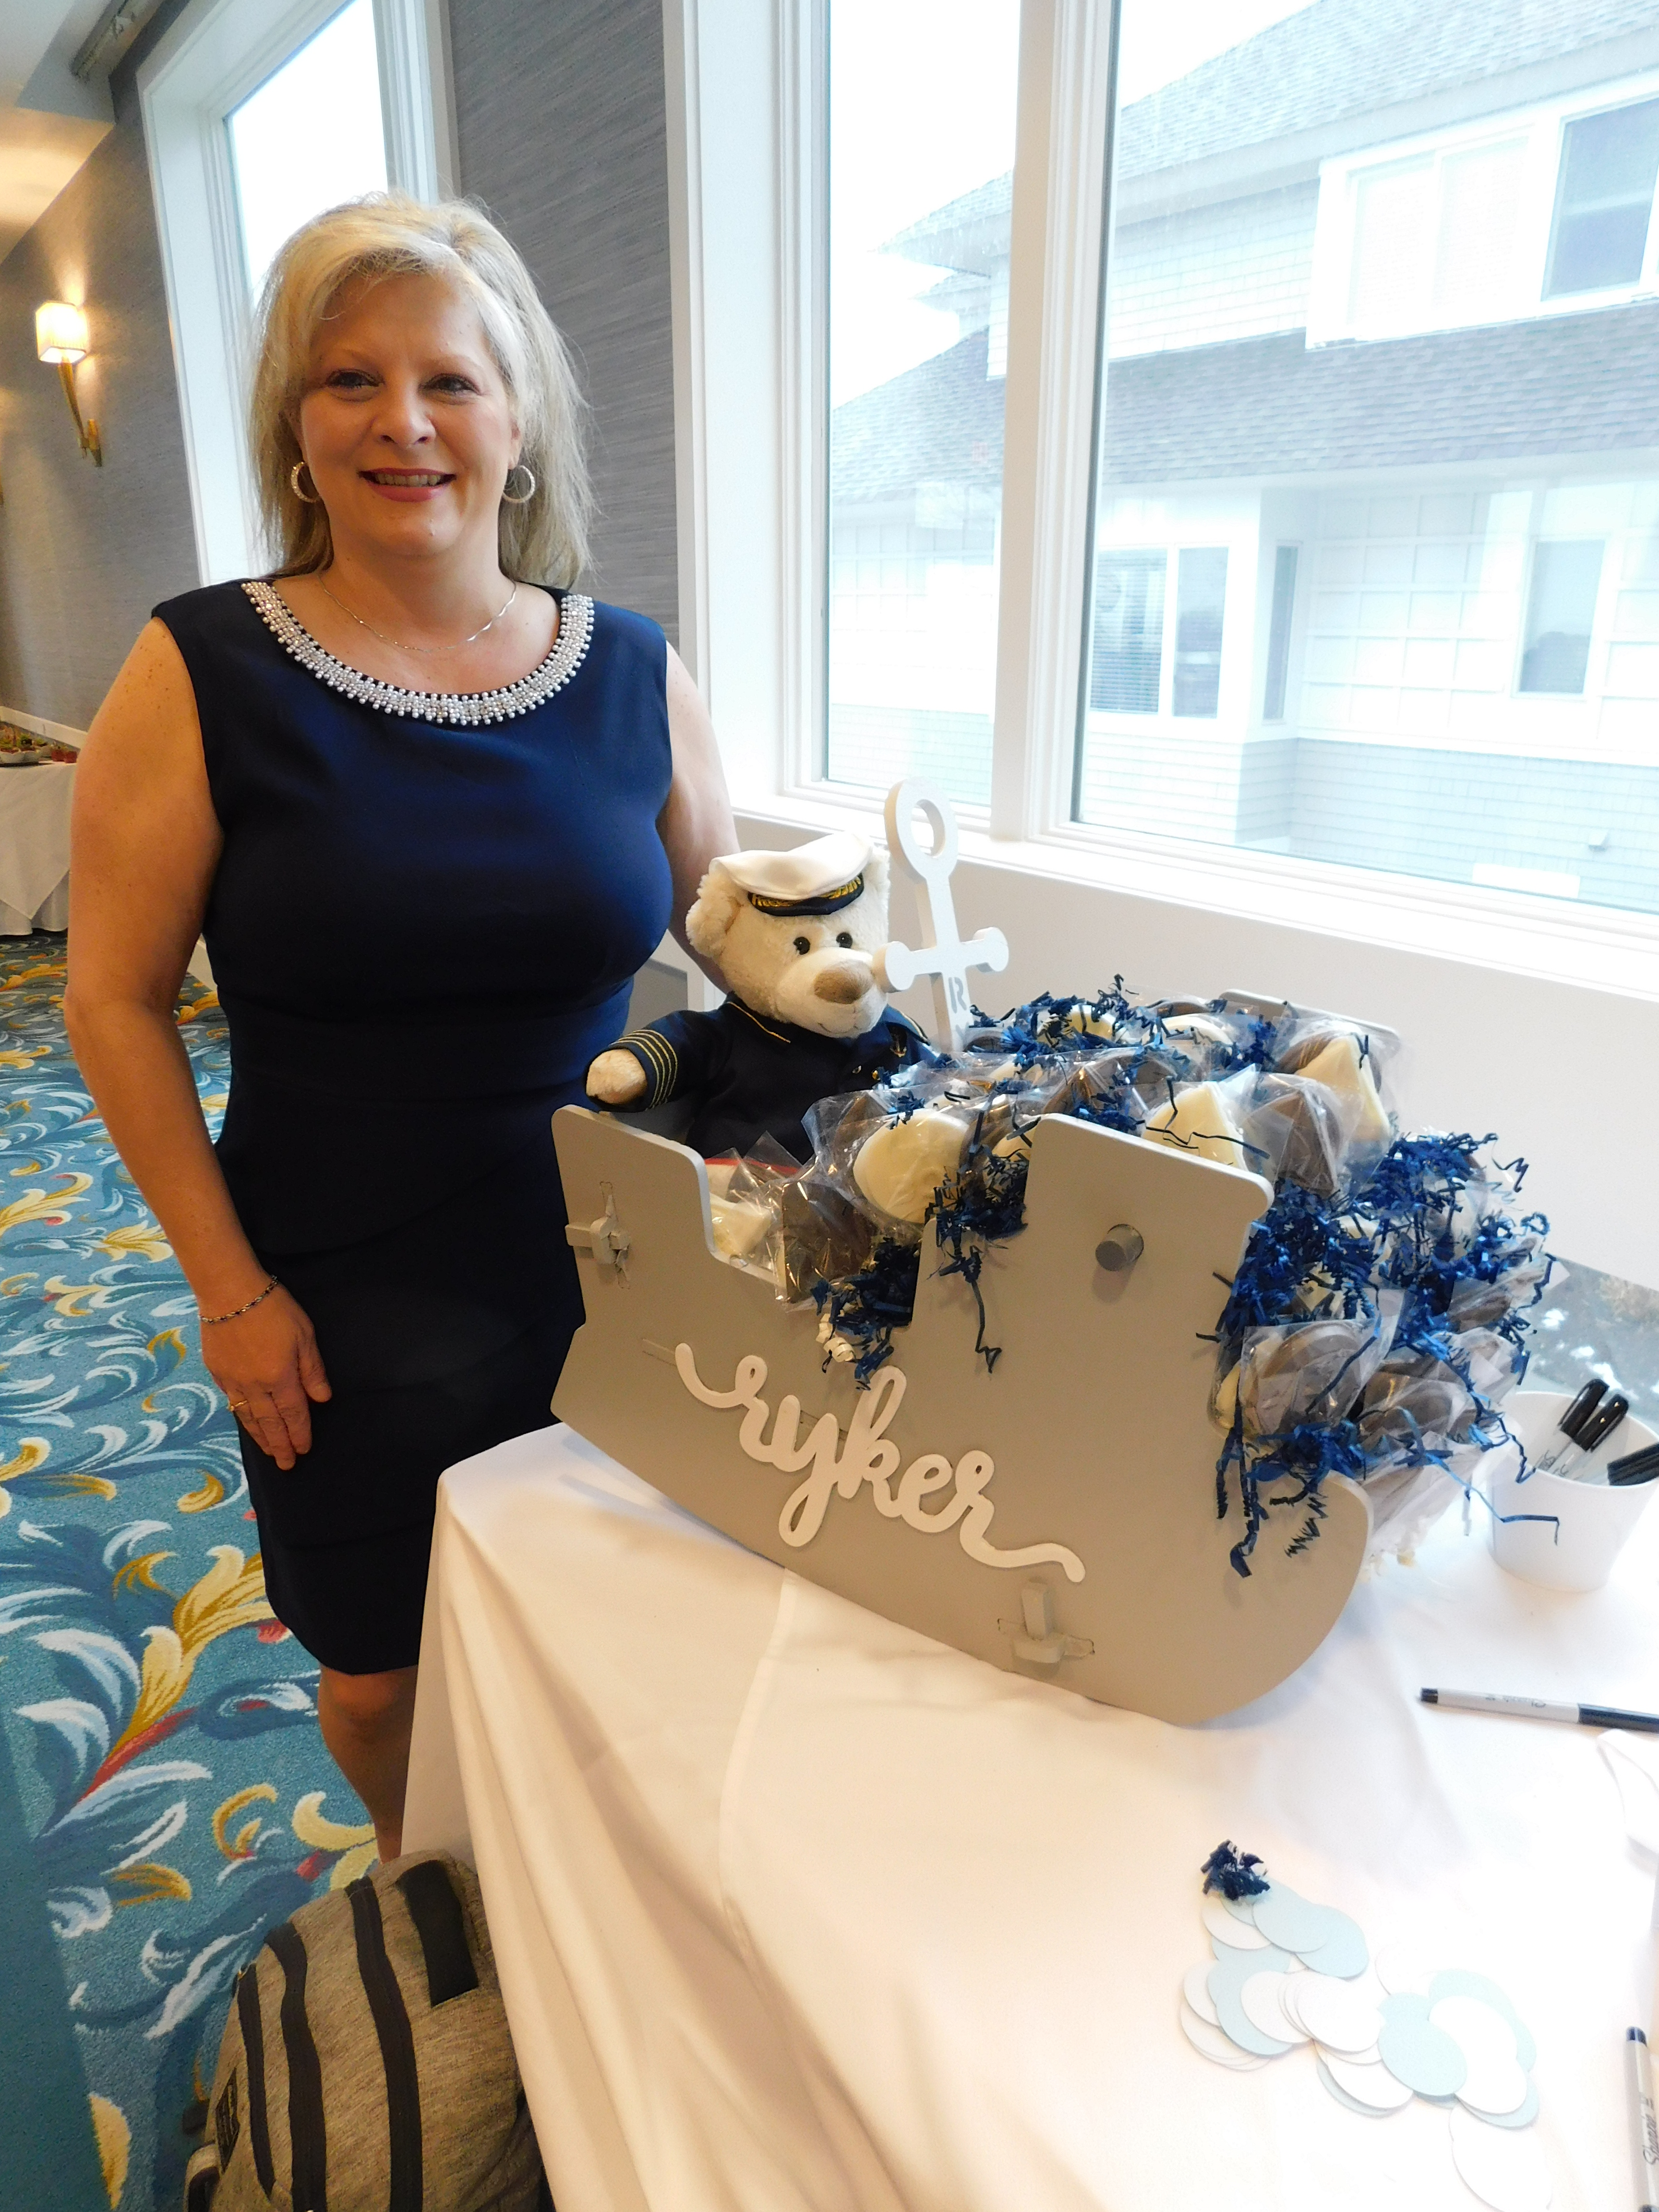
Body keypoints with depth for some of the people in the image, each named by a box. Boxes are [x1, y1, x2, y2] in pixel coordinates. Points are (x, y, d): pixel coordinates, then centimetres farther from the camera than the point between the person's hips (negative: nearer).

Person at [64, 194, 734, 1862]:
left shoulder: (631, 674, -1)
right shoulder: (205, 673, -9)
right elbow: (114, 1000, -6)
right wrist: (229, 1286, -8)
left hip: (609, 1275, 2)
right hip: (348, 1305, -1)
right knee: (382, 1671, 17)